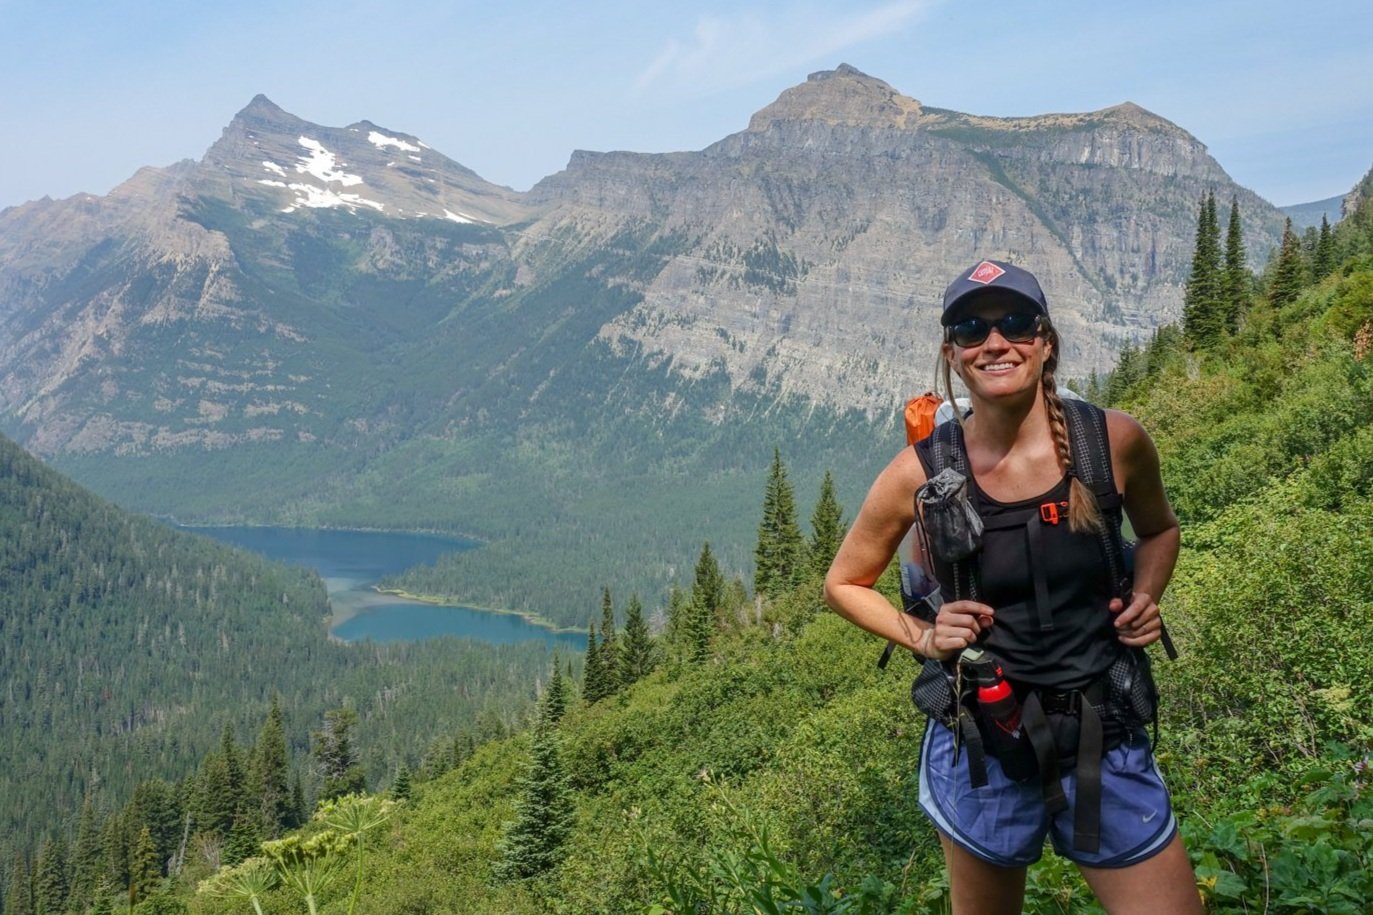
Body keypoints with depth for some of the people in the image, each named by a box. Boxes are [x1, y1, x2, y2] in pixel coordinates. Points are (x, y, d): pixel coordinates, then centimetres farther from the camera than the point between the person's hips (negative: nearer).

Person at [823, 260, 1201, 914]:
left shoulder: (1114, 441, -9)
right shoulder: (921, 474, -12)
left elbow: (1158, 530, 14)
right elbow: (844, 585, 4)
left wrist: (1145, 599, -5)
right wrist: (923, 638, -11)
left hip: (1106, 739, 1)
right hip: (981, 744, -1)